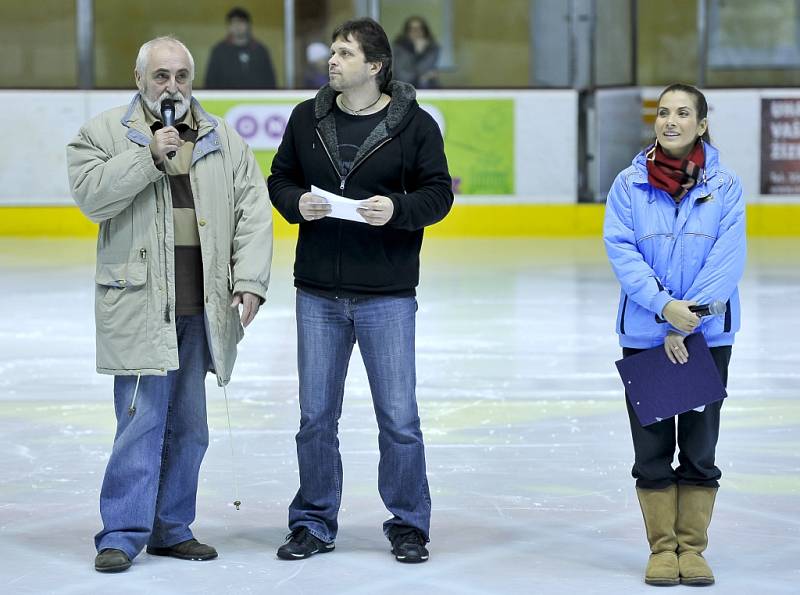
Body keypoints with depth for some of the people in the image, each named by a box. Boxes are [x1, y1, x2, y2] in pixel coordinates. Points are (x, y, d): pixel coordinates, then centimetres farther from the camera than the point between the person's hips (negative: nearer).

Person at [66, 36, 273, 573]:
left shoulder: (225, 140, 12)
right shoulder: (104, 134, 3)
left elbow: (253, 211, 7)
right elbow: (91, 195, -11)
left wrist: (250, 279, -4)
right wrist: (148, 156, -18)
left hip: (202, 308, 4)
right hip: (140, 304, -4)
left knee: (188, 426, 11)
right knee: (142, 419, -9)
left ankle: (170, 528, 22)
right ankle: (122, 534, -2)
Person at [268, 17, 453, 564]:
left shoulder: (415, 124, -4)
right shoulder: (307, 118, 5)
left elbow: (438, 193, -2)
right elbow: (280, 179, 12)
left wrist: (398, 209, -20)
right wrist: (298, 204, -9)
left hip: (388, 295, -3)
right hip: (318, 293, 3)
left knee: (399, 417, 1)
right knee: (316, 415, 9)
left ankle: (408, 525, 16)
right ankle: (314, 524, 22)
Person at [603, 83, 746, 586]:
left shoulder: (725, 186, -2)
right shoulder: (629, 184, 0)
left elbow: (728, 259, -9)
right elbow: (621, 250, -8)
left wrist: (686, 323, -17)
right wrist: (664, 305, -21)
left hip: (709, 335, 0)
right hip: (644, 335, 0)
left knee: (700, 450, 7)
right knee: (652, 449, 5)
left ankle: (693, 546, 18)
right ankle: (663, 548, 16)